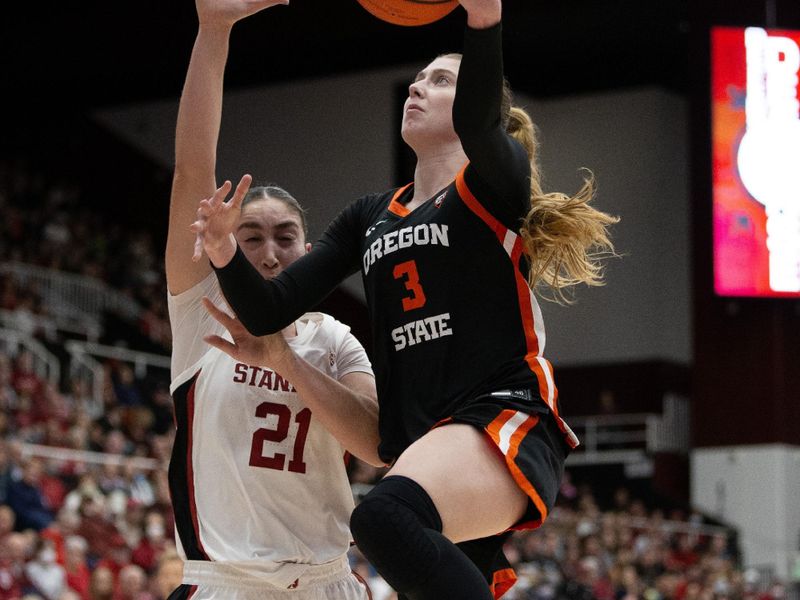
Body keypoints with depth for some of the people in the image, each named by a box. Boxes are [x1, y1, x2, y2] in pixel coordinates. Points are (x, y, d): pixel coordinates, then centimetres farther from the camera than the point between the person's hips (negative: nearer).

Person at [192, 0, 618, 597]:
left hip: (504, 422, -7)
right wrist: (226, 253, -4)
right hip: (416, 448, 7)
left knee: (384, 516, -37)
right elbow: (268, 311, 16)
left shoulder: (493, 185, 5)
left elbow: (477, 124, -20)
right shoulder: (369, 217, 23)